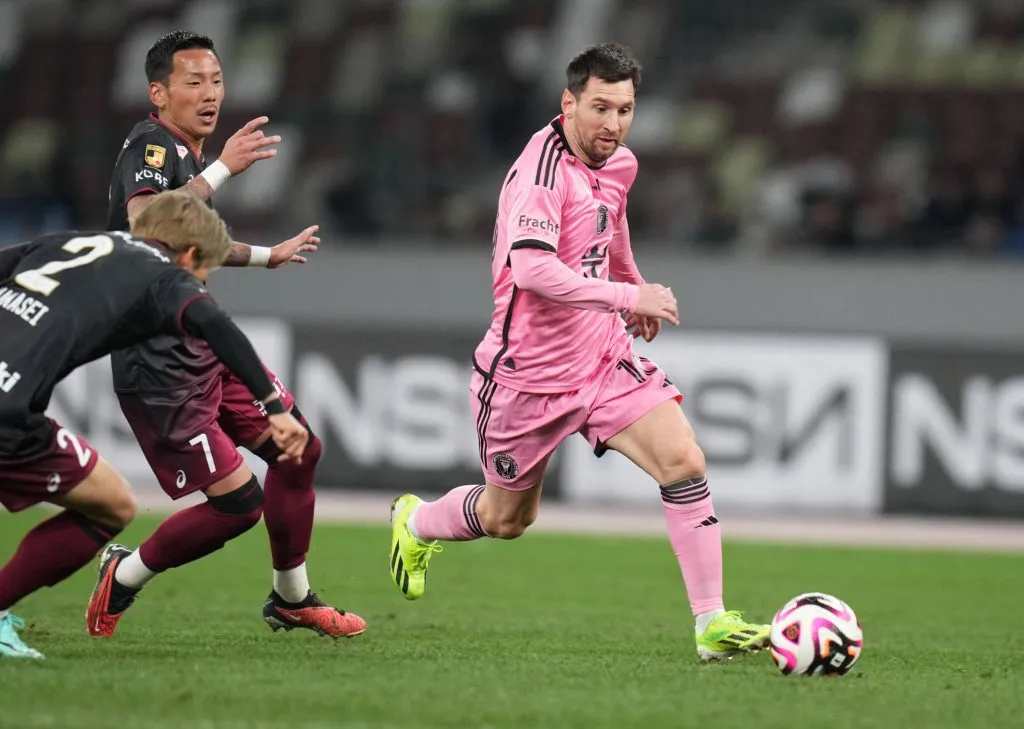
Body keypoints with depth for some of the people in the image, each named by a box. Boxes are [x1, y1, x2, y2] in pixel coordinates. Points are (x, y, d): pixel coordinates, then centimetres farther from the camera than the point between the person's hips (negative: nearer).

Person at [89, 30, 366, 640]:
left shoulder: (187, 154, 14)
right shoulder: (151, 146, -14)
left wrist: (266, 256, 45)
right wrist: (221, 170, -35)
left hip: (204, 348, 10)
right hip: (158, 366, -10)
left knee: (299, 449, 12)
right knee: (235, 499, -12)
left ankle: (292, 599, 27)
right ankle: (125, 577, 10)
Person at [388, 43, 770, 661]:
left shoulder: (618, 163, 4)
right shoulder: (544, 166, -23)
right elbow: (530, 268, -36)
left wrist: (635, 287, 37)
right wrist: (628, 296, -34)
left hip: (602, 356, 6)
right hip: (529, 372, -6)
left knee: (684, 461, -14)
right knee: (506, 519, 12)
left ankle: (712, 622, -10)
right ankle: (415, 522, 46)